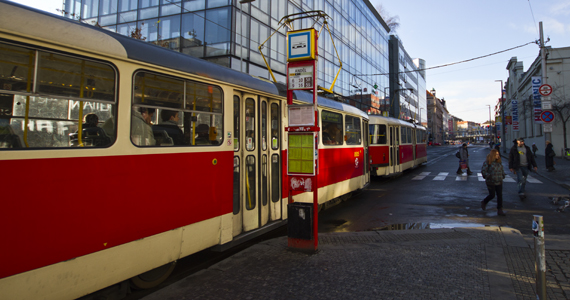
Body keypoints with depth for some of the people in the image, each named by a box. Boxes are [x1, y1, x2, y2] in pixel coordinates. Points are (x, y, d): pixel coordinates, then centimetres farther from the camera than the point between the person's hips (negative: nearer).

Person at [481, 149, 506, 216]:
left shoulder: (499, 162, 9)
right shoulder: (487, 162, -11)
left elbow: (502, 169, 23)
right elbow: (483, 170, -12)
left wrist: (503, 175, 9)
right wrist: (488, 176, -23)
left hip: (499, 182, 6)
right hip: (491, 182, -6)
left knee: (500, 195, 2)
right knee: (492, 195, -1)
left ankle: (499, 210, 8)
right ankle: (484, 202, 30)